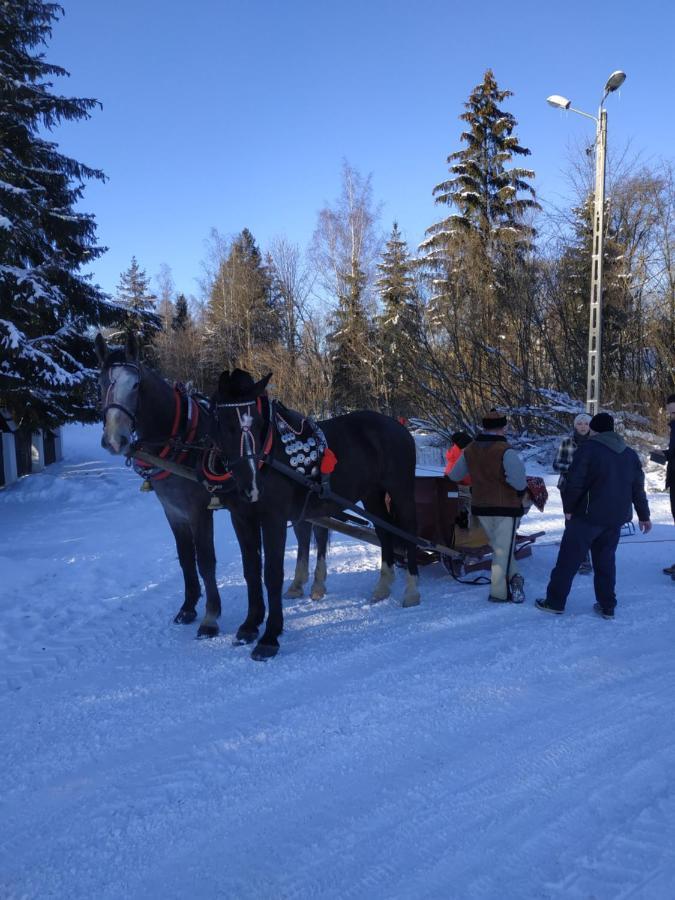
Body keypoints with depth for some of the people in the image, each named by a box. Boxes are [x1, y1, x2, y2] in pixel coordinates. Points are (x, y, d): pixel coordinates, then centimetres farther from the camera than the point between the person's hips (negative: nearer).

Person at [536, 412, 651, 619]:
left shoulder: (588, 449, -10)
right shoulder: (630, 454, 10)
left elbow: (574, 483, -15)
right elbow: (638, 489, 16)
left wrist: (568, 508, -3)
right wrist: (644, 516, 24)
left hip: (587, 516, -6)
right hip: (615, 518, 6)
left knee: (569, 559, 2)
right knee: (606, 560, 15)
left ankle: (555, 602, 8)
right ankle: (607, 606, 17)